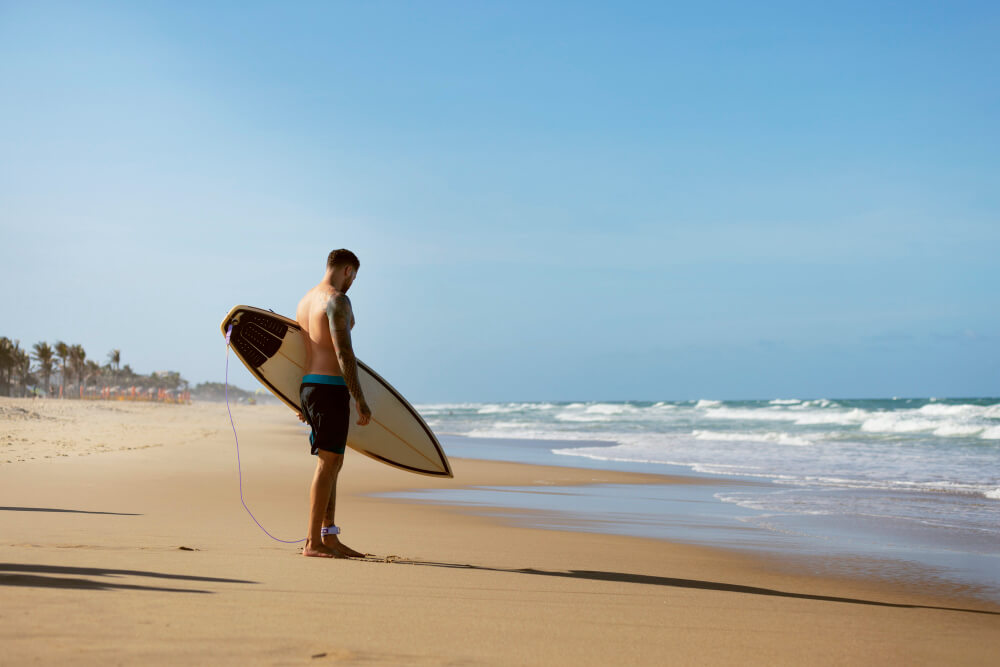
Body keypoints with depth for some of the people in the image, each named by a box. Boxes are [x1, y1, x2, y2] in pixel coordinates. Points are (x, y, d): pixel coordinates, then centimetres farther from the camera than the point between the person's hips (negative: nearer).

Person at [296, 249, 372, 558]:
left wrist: (304, 401, 27)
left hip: (308, 384, 10)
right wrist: (360, 401, -18)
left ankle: (329, 536, 15)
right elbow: (343, 353, -18)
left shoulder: (306, 299, 18)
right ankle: (313, 542, -8)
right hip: (330, 386, -10)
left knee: (332, 463, 14)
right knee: (327, 463, -8)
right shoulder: (337, 300, -11)